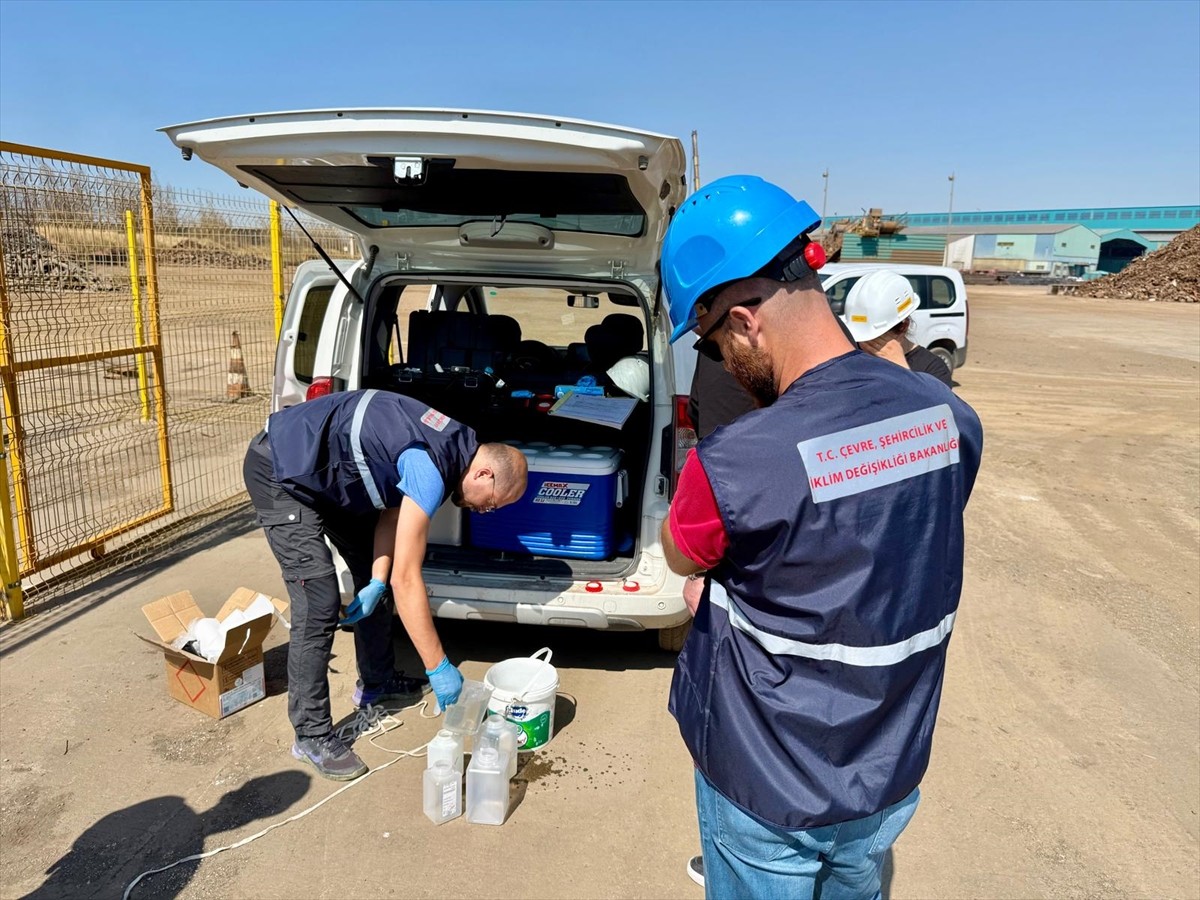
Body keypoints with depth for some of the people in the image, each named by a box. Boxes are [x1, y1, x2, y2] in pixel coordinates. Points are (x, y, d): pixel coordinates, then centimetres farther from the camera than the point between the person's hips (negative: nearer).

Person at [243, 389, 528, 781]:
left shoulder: (455, 444, -2)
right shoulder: (431, 469, -31)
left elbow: (393, 507, 5)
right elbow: (406, 579, -30)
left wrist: (376, 583, -5)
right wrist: (439, 668, -24)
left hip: (328, 473, 10)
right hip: (281, 472, -10)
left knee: (371, 569, 14)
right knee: (320, 603, -13)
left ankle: (376, 683, 32)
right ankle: (312, 735, 2)